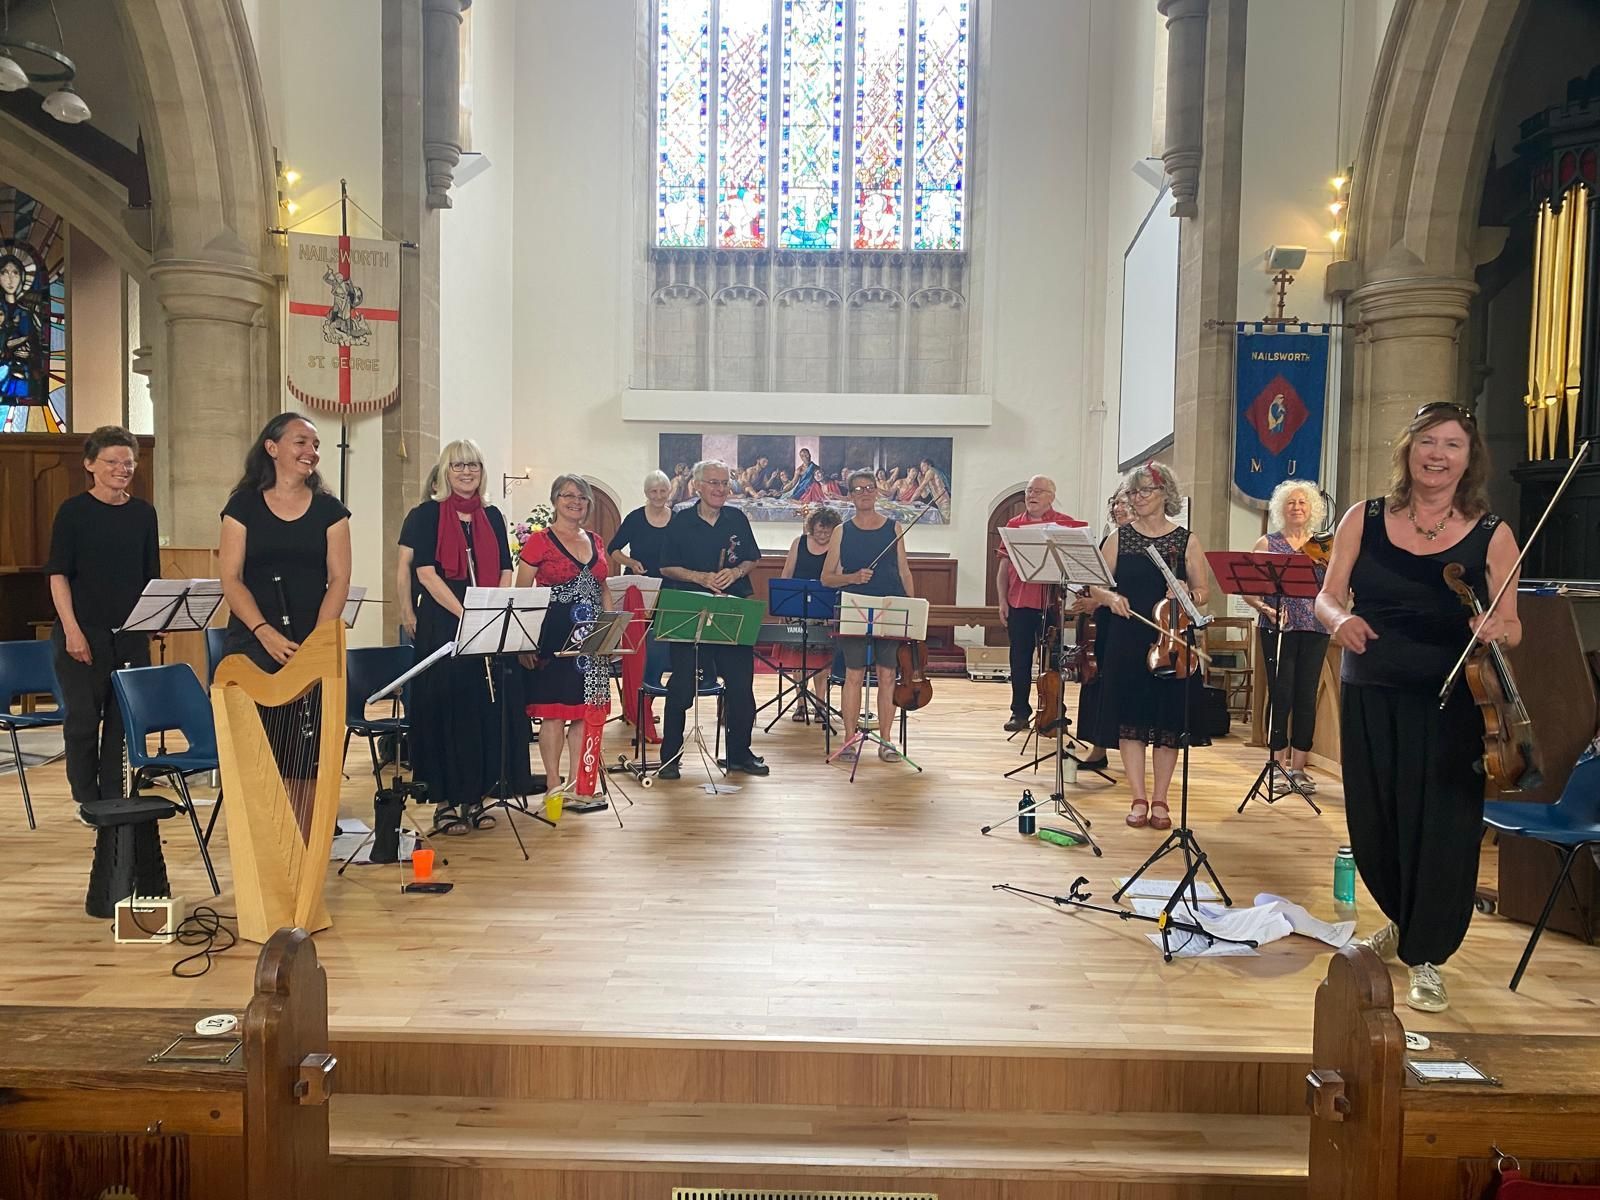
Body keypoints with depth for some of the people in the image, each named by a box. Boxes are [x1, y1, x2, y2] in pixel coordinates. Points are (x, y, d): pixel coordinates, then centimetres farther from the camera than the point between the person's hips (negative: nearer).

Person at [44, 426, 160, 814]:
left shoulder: (143, 513, 8)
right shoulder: (73, 510, -2)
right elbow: (58, 574, -5)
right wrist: (72, 630, -12)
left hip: (131, 633, 3)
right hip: (83, 632, -3)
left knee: (123, 718, 7)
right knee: (83, 717, 2)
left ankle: (113, 797, 17)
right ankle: (87, 798, 15)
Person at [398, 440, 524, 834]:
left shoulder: (492, 516, 12)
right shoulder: (426, 515, 0)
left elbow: (505, 570, 9)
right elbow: (425, 572, -9)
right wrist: (465, 615, -17)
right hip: (440, 626, -4)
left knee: (485, 708, 5)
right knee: (445, 708, -1)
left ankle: (474, 798, 16)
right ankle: (444, 802, 8)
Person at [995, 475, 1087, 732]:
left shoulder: (1066, 524, 1)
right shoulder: (1014, 525, 10)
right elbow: (1004, 565, 11)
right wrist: (1002, 600, 5)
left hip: (1050, 603, -3)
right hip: (1018, 603, 3)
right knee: (1020, 660, 8)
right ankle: (1020, 712, 17)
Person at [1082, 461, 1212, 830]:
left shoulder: (1186, 540, 5)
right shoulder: (1119, 537, 7)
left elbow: (1203, 591, 5)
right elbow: (1096, 585, 5)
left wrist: (1187, 595, -17)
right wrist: (1110, 597, -16)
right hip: (1126, 640, 1)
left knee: (1168, 720, 3)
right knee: (1129, 718, 1)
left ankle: (1160, 799, 15)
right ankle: (1138, 799, 11)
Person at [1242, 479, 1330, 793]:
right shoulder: (1267, 544, 6)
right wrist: (1265, 608, -15)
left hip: (1314, 629, 2)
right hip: (1278, 629, -2)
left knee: (1306, 697, 3)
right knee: (1281, 695, -5)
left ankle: (1298, 768, 13)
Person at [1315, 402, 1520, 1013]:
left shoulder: (1492, 536, -1)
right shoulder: (1364, 519, 3)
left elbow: (1510, 628, 0)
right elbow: (1326, 598, 2)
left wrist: (1496, 630, -23)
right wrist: (1340, 619, -20)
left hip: (1450, 704, -2)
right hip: (1369, 695, 2)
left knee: (1440, 825, -2)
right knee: (1374, 822, 12)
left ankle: (1425, 956, 18)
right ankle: (1401, 920, 41)